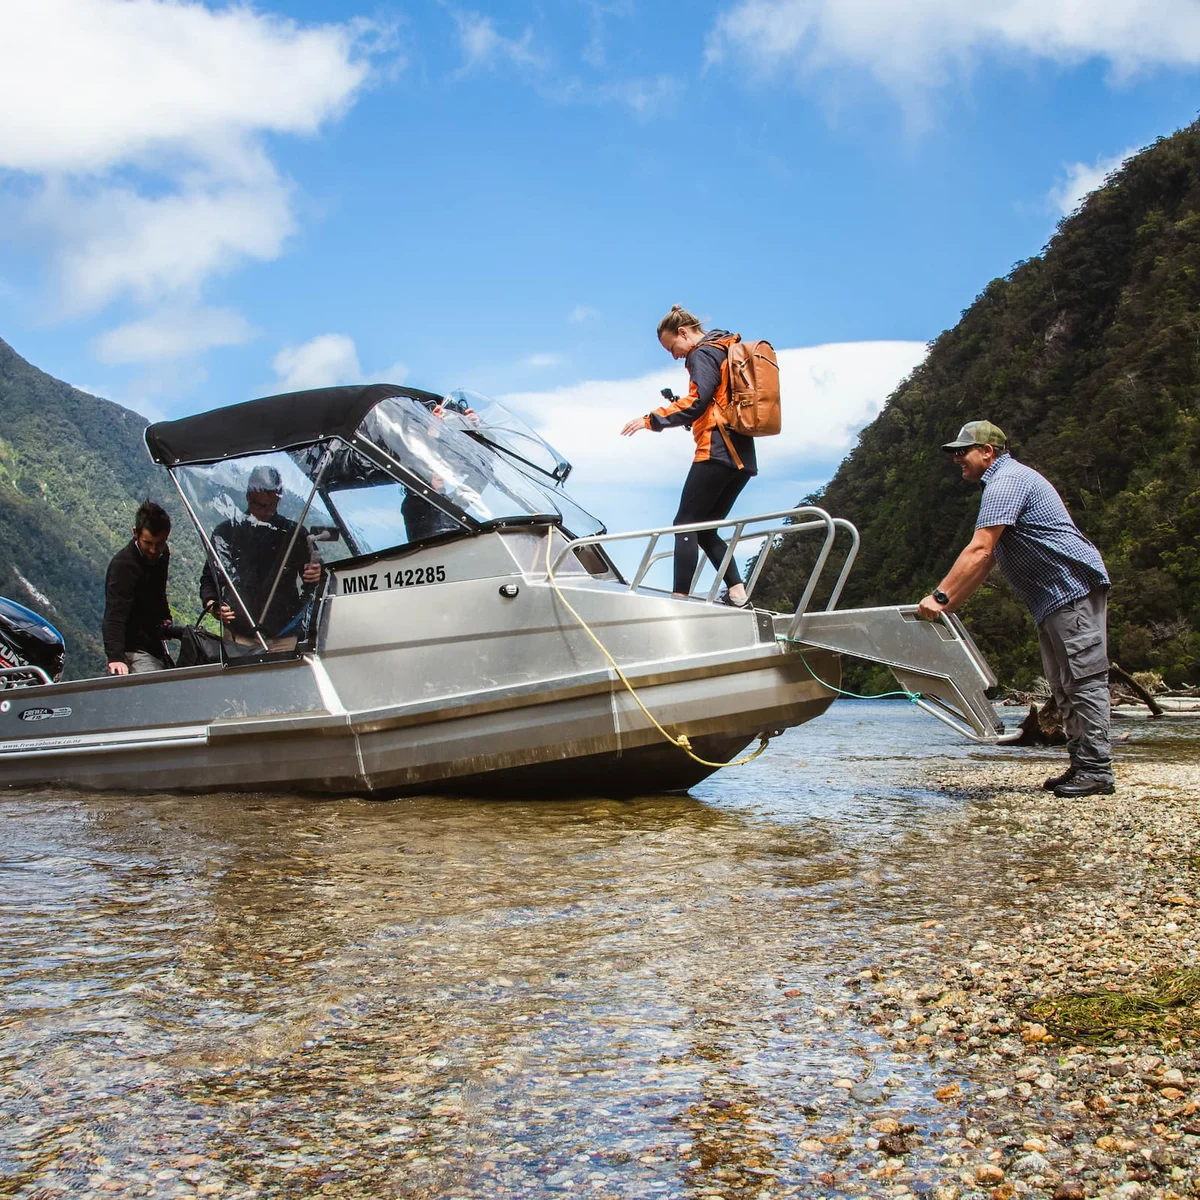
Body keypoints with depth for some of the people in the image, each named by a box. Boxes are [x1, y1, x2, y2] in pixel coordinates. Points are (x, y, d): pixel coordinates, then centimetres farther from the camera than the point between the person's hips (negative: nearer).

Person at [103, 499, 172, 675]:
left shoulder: (162, 555, 5)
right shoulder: (124, 564, -21)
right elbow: (114, 616, -31)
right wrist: (115, 657, -42)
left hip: (154, 646, 9)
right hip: (134, 652, -9)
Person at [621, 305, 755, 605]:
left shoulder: (703, 354, -4)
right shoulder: (728, 352, 24)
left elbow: (696, 402, -18)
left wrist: (651, 420, -17)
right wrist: (680, 408, 20)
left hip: (718, 451, -9)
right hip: (742, 456, 9)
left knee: (686, 524, -9)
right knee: (706, 530, 11)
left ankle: (680, 597, -17)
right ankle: (737, 594, -1)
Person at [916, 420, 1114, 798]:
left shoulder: (1007, 481, -12)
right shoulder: (1004, 482, 22)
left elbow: (979, 551, -23)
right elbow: (986, 559, 22)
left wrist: (939, 596, -24)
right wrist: (948, 606, 16)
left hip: (1074, 587, -11)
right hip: (1053, 598, 11)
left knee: (1084, 680, -10)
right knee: (1064, 686, 11)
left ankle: (1097, 771, -9)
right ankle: (1081, 766, 14)